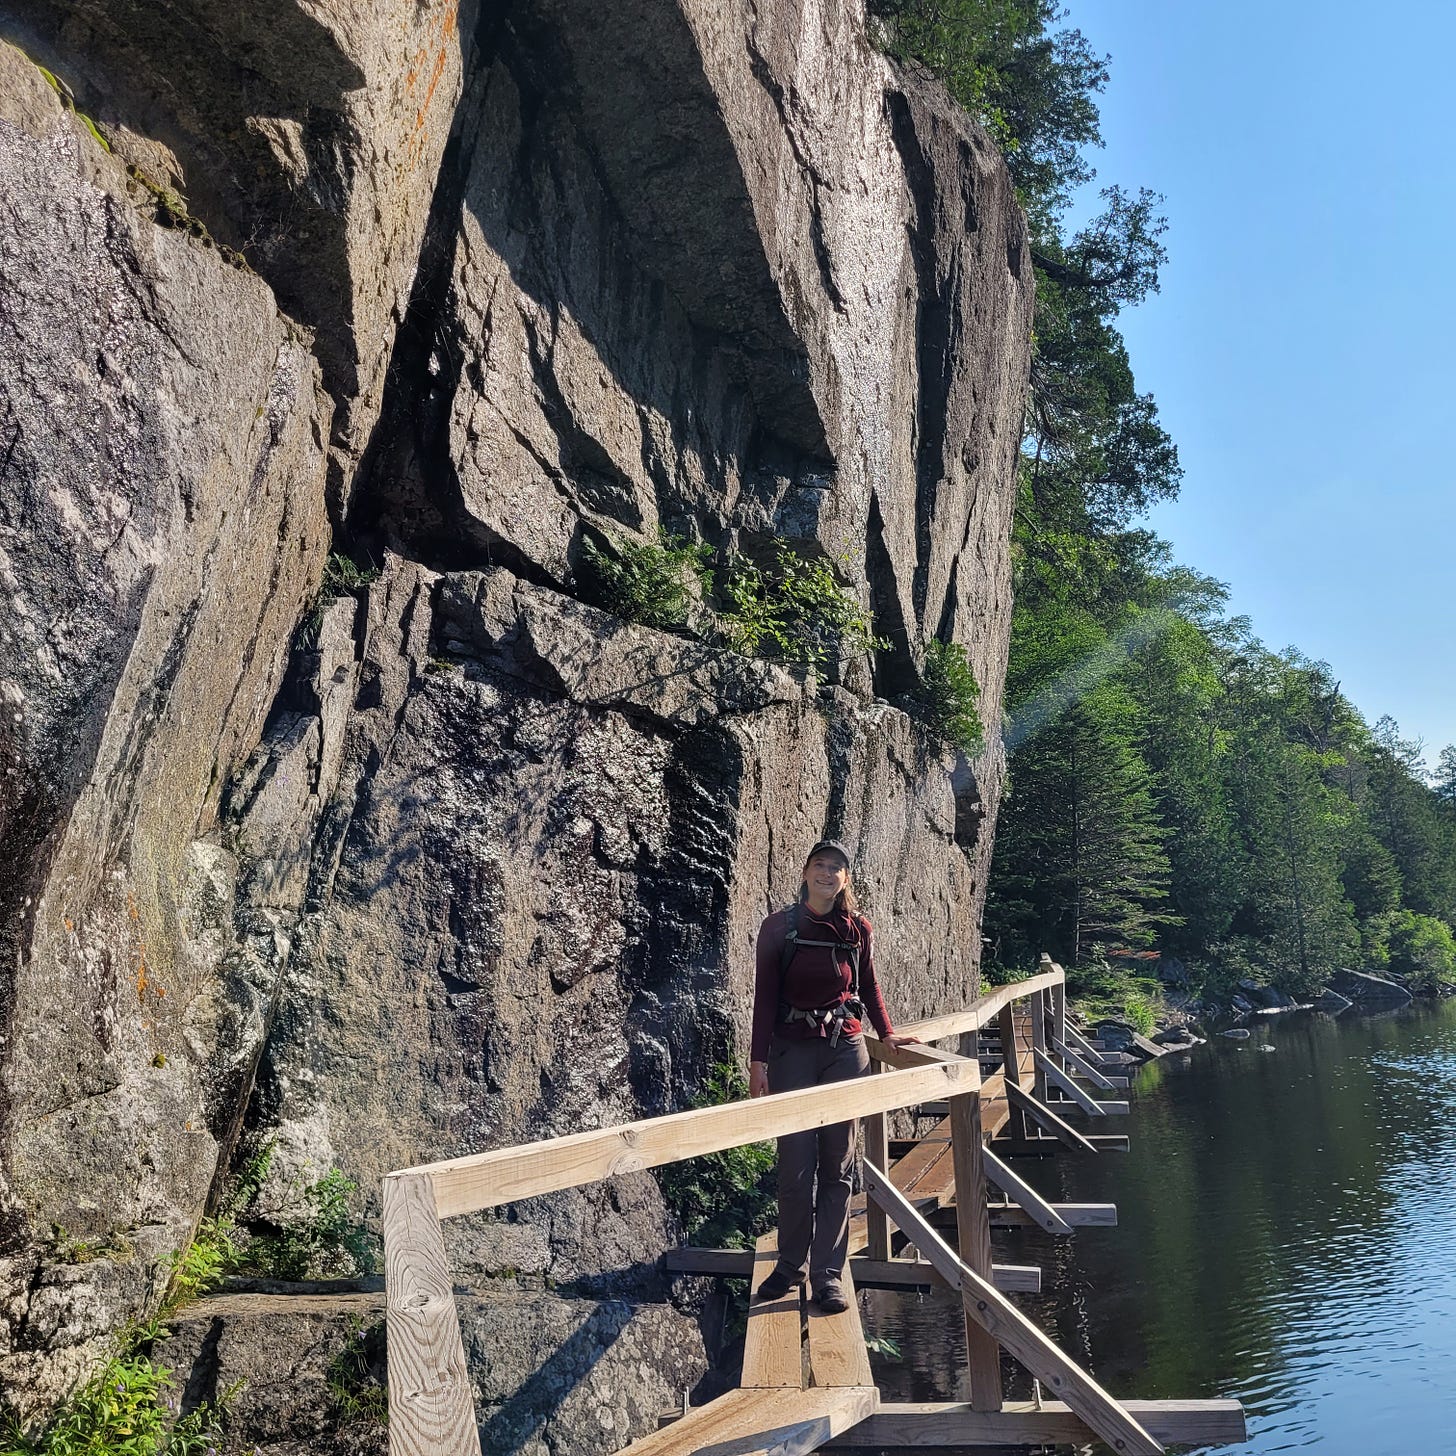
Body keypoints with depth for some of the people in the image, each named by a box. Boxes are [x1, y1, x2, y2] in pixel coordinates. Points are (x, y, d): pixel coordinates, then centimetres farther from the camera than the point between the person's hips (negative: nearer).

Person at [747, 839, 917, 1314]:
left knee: (836, 1166, 4)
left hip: (845, 1051, 2)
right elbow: (765, 996, -3)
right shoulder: (778, 927, -3)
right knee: (795, 1166, -2)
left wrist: (886, 1033, 10)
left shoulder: (858, 930, 3)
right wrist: (759, 1061, -6)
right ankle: (790, 1264, 18)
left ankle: (828, 1274, 11)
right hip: (792, 1052, -2)